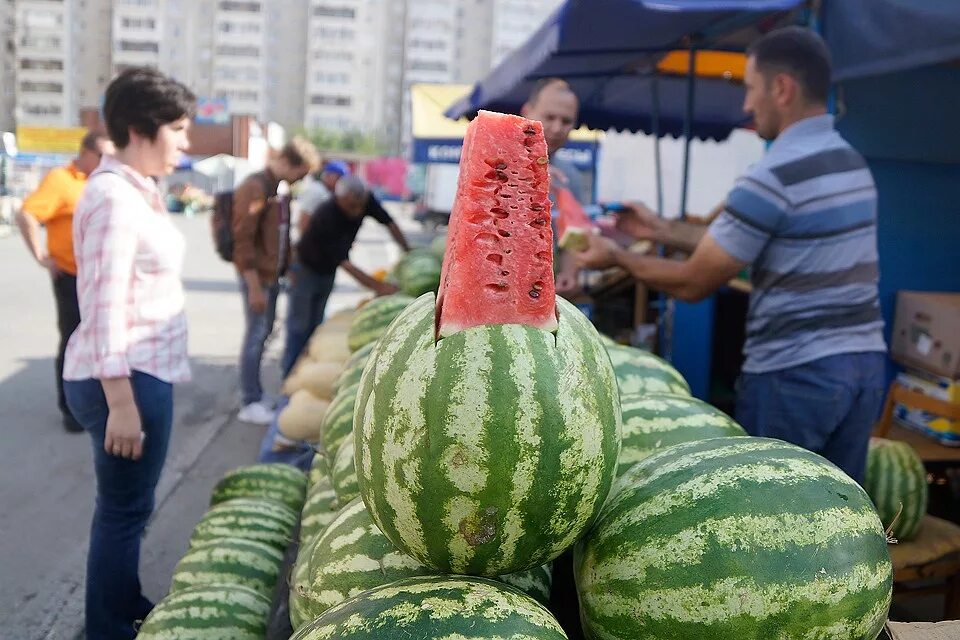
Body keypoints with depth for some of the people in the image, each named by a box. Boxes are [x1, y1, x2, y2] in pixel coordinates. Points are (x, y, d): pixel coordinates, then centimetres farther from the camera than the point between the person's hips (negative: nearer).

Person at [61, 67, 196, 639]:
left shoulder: (138, 191, 11)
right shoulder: (114, 197, -19)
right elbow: (104, 308, -23)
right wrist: (121, 402, -23)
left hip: (144, 372, 10)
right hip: (124, 378, -10)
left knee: (131, 505, 22)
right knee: (124, 509, 3)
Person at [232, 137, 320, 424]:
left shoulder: (278, 188, 11)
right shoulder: (254, 188, -17)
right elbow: (243, 240, -20)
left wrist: (286, 266, 16)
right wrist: (254, 286, -21)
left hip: (272, 274, 9)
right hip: (257, 276, -9)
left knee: (264, 333, 14)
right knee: (256, 335, -4)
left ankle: (256, 395, 25)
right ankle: (249, 404, 5)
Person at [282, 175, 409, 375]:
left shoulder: (366, 200, -21)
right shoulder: (325, 218, -37)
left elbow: (389, 223, -3)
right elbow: (345, 263, -37)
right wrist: (378, 287, -41)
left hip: (328, 271, 6)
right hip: (307, 269, -6)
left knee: (314, 325, 12)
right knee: (300, 326, -4)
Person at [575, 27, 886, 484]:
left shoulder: (771, 178, -17)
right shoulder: (852, 161, 11)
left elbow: (694, 284, -9)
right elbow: (733, 242, 17)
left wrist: (617, 257, 6)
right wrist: (660, 230, 19)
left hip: (795, 375, -8)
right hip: (864, 363, 8)